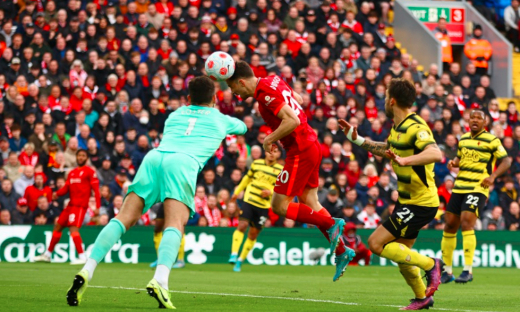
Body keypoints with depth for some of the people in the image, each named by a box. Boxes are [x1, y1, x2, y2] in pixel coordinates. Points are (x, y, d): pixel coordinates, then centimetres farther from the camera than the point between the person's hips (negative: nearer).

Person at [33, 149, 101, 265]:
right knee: (58, 226, 12)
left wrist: (97, 207, -17)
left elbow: (96, 189, -9)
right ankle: (47, 254, 24)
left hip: (80, 205, -8)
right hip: (71, 204, 8)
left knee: (73, 228, -21)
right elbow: (66, 188, 15)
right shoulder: (72, 173, 20)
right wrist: (57, 193, -8)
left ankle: (82, 257, -21)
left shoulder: (90, 172, -2)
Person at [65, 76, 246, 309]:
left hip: (154, 156, 3)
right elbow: (243, 127, 53)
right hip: (184, 162, -3)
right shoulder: (220, 119, 30)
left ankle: (87, 271, -21)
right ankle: (160, 280, -41)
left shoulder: (175, 114, 35)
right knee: (175, 224, -17)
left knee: (125, 217, -5)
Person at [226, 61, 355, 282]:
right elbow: (298, 100, 26)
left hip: (300, 151, -10)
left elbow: (292, 121, -28)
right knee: (309, 203, 15)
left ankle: (331, 224, -4)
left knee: (279, 206, -5)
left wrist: (270, 139, -13)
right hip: (311, 145, 10)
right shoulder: (272, 81, 9)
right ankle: (341, 252, 15)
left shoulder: (265, 93, -19)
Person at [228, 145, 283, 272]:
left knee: (253, 233, 3)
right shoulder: (256, 164, 6)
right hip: (249, 200, 0)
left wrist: (271, 192, -16)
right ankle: (234, 255, -18)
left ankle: (240, 261, 15)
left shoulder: (280, 170, 0)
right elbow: (247, 178, 22)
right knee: (242, 225, -18)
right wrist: (237, 192, 28)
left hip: (264, 205, 0)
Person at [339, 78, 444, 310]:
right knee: (400, 253, 18)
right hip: (407, 201, 10)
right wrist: (357, 139, 26)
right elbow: (387, 149, 30)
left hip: (420, 204, -10)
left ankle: (430, 265, -3)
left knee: (376, 243, -11)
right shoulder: (398, 126, 9)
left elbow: (435, 154, -39)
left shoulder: (415, 128, -22)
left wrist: (404, 160, -51)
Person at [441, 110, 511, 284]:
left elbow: (506, 161, -3)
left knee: (466, 223, -20)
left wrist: (493, 176, -17)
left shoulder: (492, 141, -3)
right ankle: (447, 271, 15)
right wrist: (454, 163, 5)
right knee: (449, 225, 4)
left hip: (478, 189, -6)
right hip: (459, 187, 6)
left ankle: (468, 271, -18)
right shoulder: (463, 139, 15)